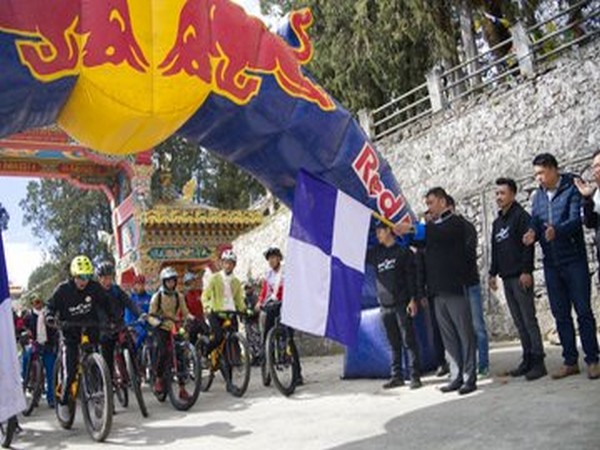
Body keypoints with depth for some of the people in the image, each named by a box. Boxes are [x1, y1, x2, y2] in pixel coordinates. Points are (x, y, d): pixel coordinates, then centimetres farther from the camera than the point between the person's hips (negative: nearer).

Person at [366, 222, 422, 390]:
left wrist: (412, 299, -10)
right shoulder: (376, 253, 13)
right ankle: (397, 376, 12)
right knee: (393, 343, 8)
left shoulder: (403, 251, 0)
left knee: (408, 340, -4)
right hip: (385, 305, 5)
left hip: (402, 303, -5)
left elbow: (411, 276, -3)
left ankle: (415, 376, -1)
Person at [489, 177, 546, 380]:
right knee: (519, 322, 8)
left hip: (520, 277, -7)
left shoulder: (521, 216, -4)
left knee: (529, 320, -7)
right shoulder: (497, 222, 18)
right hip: (507, 278, 7)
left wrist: (526, 271, -18)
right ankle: (528, 360, 12)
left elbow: (528, 245, -12)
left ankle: (538, 362, -4)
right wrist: (493, 273, 17)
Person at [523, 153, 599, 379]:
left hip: (574, 259, -6)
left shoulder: (572, 189, -6)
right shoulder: (538, 196, 12)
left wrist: (557, 230, -37)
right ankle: (570, 361, 18)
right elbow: (535, 223, 6)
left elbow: (576, 219, -18)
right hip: (551, 263, 6)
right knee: (560, 315, 9)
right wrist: (532, 234, -17)